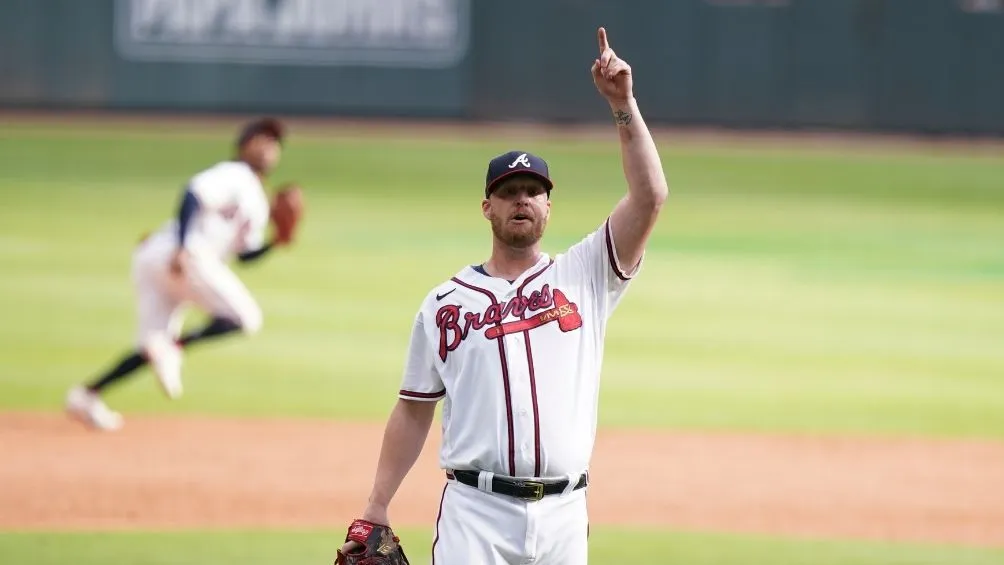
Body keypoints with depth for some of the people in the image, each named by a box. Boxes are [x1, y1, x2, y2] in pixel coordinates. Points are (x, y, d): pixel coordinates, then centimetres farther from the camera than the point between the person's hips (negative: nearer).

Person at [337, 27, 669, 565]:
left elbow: (650, 196, -3)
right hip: (475, 514, -1)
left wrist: (623, 105, -9)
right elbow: (414, 412, 12)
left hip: (562, 518, 1)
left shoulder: (583, 275, 9)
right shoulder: (444, 303, 10)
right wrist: (377, 507, 6)